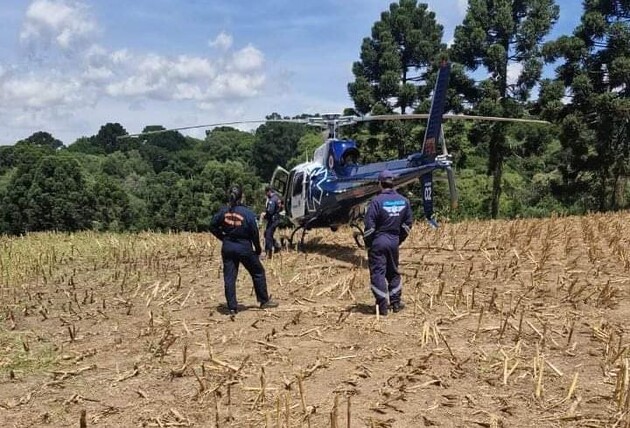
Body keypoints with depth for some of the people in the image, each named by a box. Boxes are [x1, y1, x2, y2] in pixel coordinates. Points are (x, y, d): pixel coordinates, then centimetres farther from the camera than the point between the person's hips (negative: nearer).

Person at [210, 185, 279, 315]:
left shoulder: (223, 211, -2)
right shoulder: (247, 213, -13)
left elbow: (213, 227, 5)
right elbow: (254, 233, -10)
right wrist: (258, 250, 2)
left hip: (227, 248, 3)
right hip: (244, 247, -3)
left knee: (229, 277, 7)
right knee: (258, 272, 14)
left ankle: (232, 308, 7)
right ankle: (264, 301, 21)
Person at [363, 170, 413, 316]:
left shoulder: (377, 201, -15)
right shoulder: (404, 201, 2)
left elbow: (369, 225, -16)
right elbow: (407, 223, 8)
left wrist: (368, 243, -4)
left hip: (378, 241, -5)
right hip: (394, 241, 5)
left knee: (378, 273, 1)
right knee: (393, 272, 19)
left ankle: (382, 306, 1)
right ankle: (396, 302, 25)